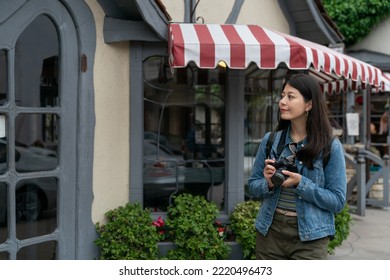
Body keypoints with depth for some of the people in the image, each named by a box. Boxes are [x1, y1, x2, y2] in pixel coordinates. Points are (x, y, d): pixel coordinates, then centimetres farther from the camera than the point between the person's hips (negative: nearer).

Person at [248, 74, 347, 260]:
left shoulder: (330, 146, -7)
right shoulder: (270, 140, 2)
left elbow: (338, 201, -8)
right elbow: (253, 186, 8)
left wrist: (301, 184, -19)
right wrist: (268, 183, -13)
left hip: (310, 238, -3)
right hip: (269, 232, 3)